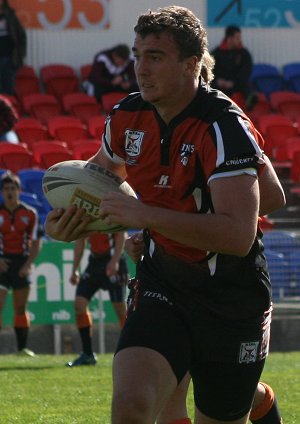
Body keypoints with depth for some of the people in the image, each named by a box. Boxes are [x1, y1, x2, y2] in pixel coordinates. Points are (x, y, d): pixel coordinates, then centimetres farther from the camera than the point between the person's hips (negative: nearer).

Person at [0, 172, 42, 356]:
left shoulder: (30, 213, 2)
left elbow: (36, 242, 3)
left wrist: (28, 264, -8)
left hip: (21, 265, 2)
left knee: (21, 308, 9)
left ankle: (22, 347, 17)